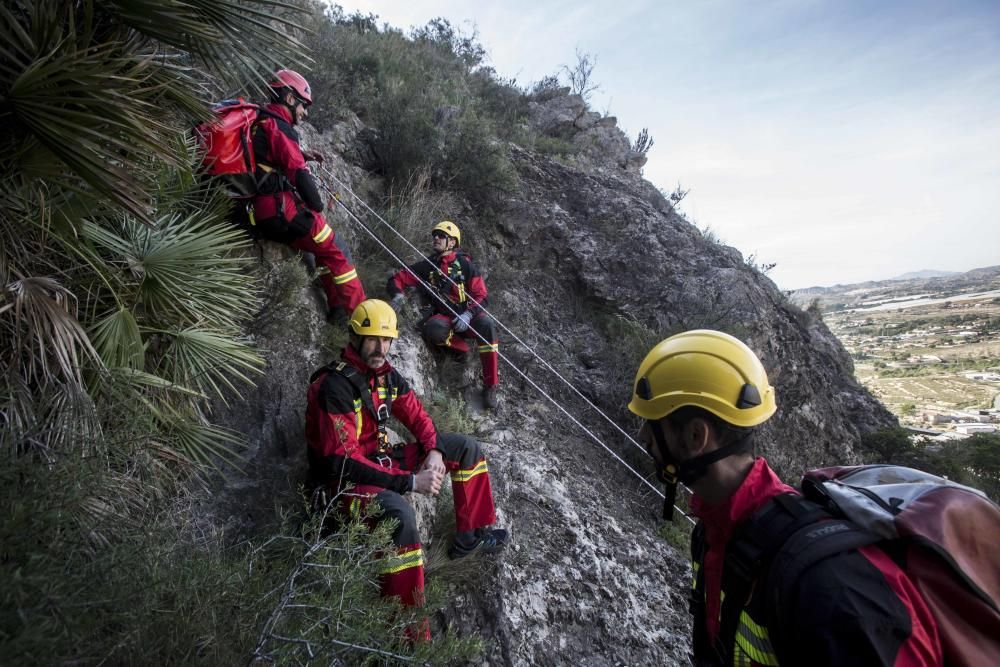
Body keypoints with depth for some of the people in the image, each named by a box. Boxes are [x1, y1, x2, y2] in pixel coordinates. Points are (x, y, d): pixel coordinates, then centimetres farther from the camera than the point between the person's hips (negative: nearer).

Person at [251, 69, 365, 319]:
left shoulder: (260, 124, 18)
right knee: (335, 250, -2)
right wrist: (318, 207, -3)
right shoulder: (278, 126, -11)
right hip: (282, 211, -10)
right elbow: (299, 175, -16)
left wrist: (302, 154, 20)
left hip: (262, 213, 10)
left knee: (325, 246, 19)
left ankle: (338, 306, 18)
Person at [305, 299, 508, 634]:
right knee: (399, 512, -40)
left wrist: (434, 452, -13)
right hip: (345, 479, -8)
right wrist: (410, 482, -31)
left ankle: (470, 537, 15)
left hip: (382, 460, 8)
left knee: (466, 448, 4)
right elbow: (343, 462, -29)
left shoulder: (386, 375, -1)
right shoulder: (334, 386, -25)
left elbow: (417, 417, 8)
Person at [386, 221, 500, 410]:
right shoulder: (427, 266, 8)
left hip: (468, 317, -1)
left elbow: (481, 296, -2)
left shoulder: (465, 264, 1)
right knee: (432, 328, -37)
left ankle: (490, 386, -27)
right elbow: (397, 278, 11)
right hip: (444, 317, 1)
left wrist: (468, 314, -21)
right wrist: (398, 295, -13)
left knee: (486, 323, -37)